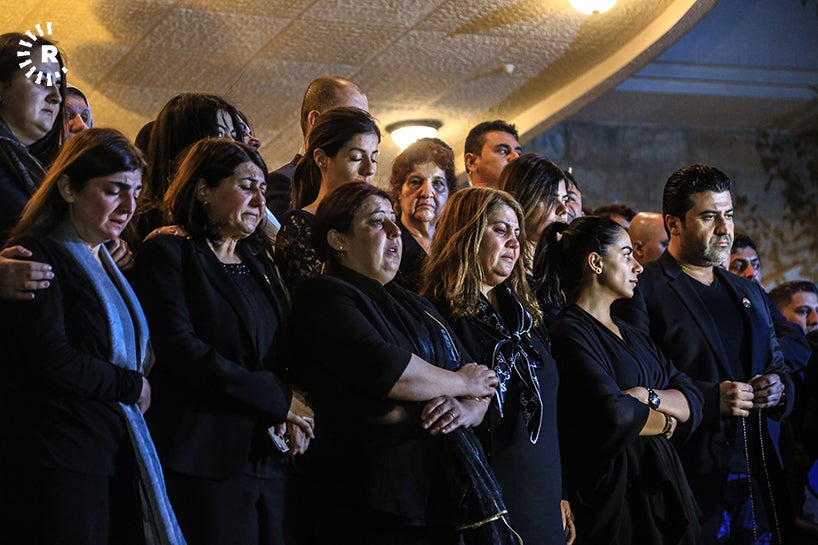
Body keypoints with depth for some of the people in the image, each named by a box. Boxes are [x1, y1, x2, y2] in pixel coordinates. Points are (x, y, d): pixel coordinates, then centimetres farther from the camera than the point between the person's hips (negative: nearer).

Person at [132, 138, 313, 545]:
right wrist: (279, 398, -13)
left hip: (267, 461, 7)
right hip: (205, 461, -7)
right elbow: (181, 349, -15)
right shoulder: (168, 253, -3)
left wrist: (290, 417, -4)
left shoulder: (259, 262, 20)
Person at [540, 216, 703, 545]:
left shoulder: (635, 336, 17)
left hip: (661, 489, 8)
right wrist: (666, 422, -5)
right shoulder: (569, 333, -11)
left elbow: (693, 403, 8)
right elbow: (614, 416, -24)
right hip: (614, 498, -8)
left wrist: (648, 396, -12)